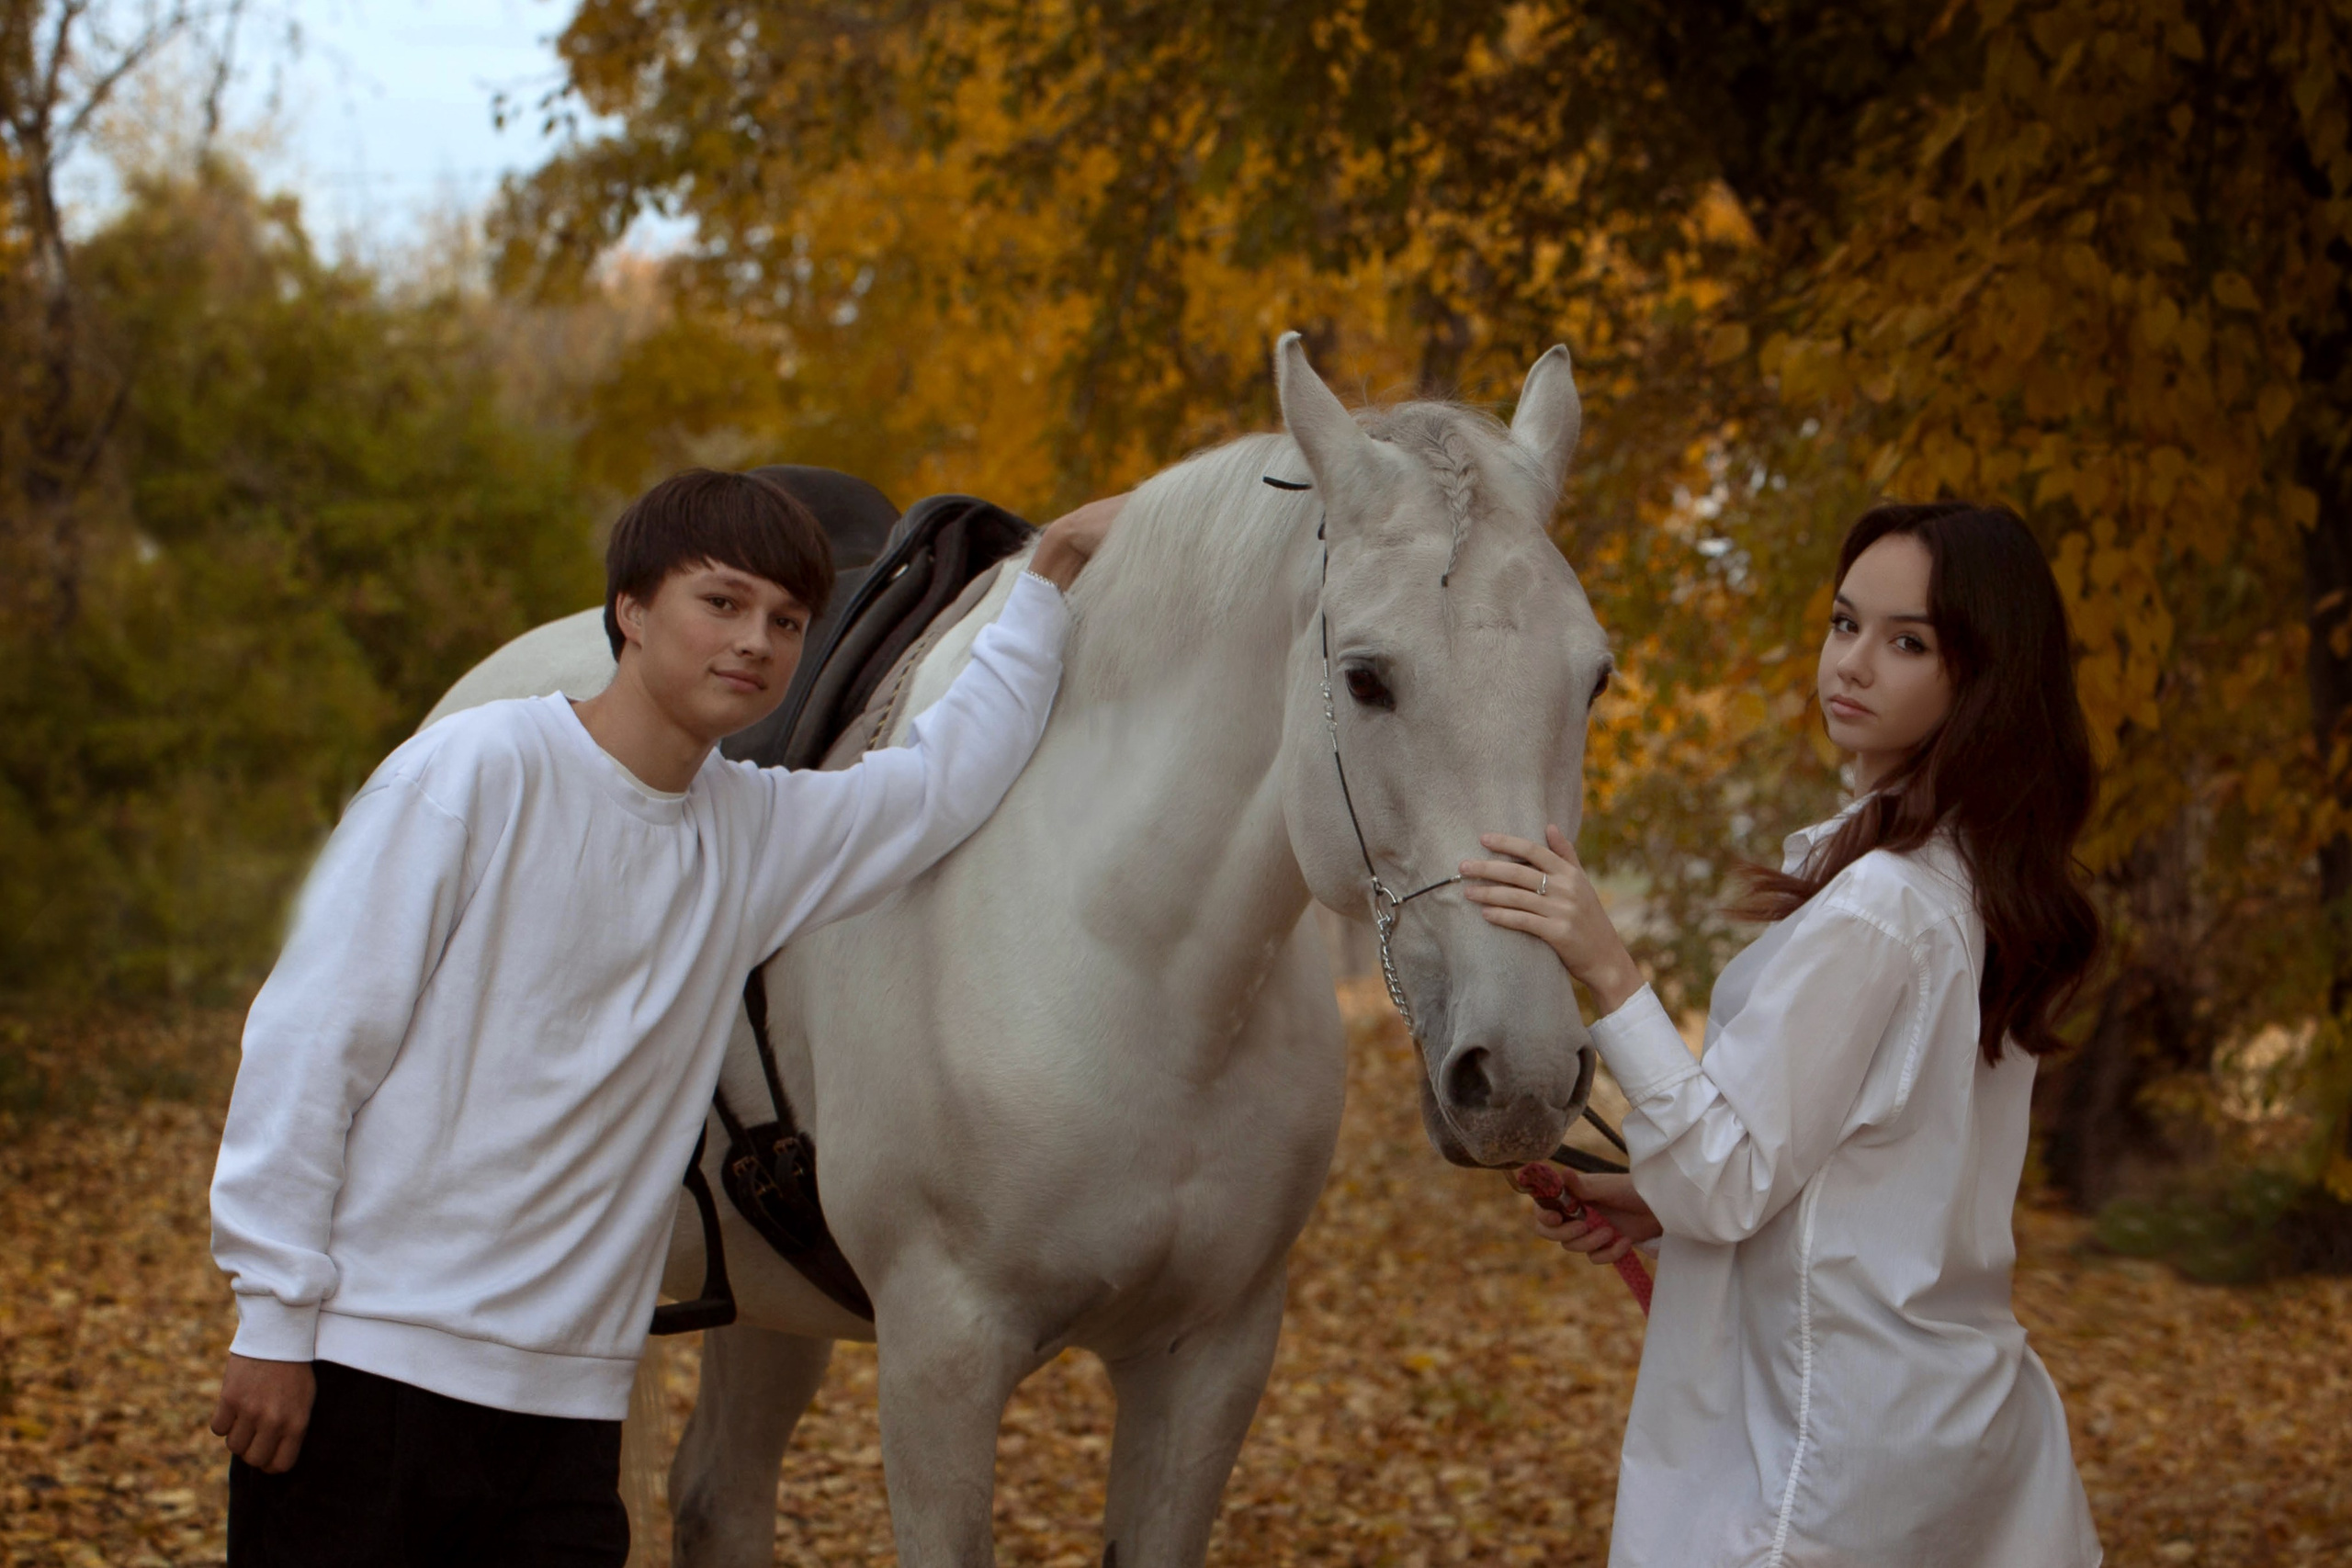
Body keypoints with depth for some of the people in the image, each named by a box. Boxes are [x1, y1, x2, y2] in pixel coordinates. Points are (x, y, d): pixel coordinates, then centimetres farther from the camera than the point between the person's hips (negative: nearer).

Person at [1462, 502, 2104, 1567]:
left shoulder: (1873, 907, -20)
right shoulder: (1990, 895, 9)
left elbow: (1728, 1186, -20)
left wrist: (1608, 974, -25)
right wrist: (1663, 1201, 12)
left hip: (1841, 1452, -9)